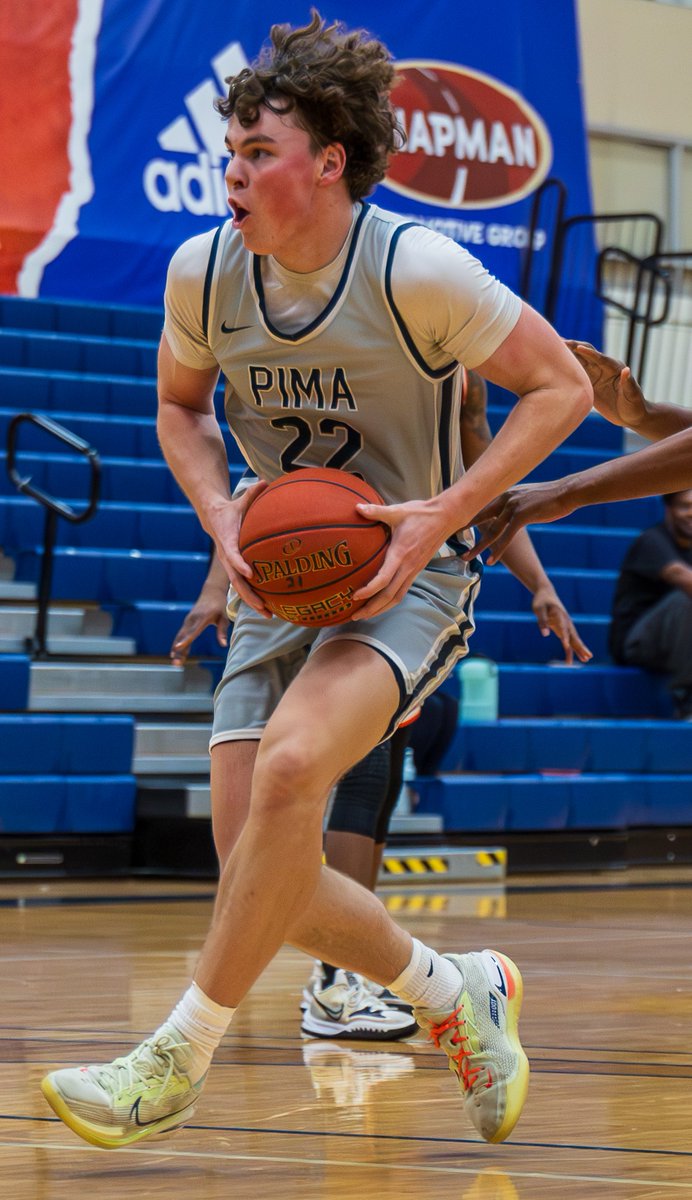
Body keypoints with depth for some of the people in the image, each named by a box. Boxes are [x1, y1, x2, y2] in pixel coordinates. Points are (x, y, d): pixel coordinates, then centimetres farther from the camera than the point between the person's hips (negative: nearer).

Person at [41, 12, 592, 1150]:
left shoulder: (418, 270, -17)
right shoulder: (203, 271, -4)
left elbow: (561, 386, -8)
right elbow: (181, 405, 15)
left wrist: (445, 515, -19)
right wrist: (223, 518, -5)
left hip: (404, 581, -6)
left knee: (287, 767, -32)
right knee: (261, 870, -3)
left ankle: (177, 1059, -22)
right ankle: (456, 993, 24)